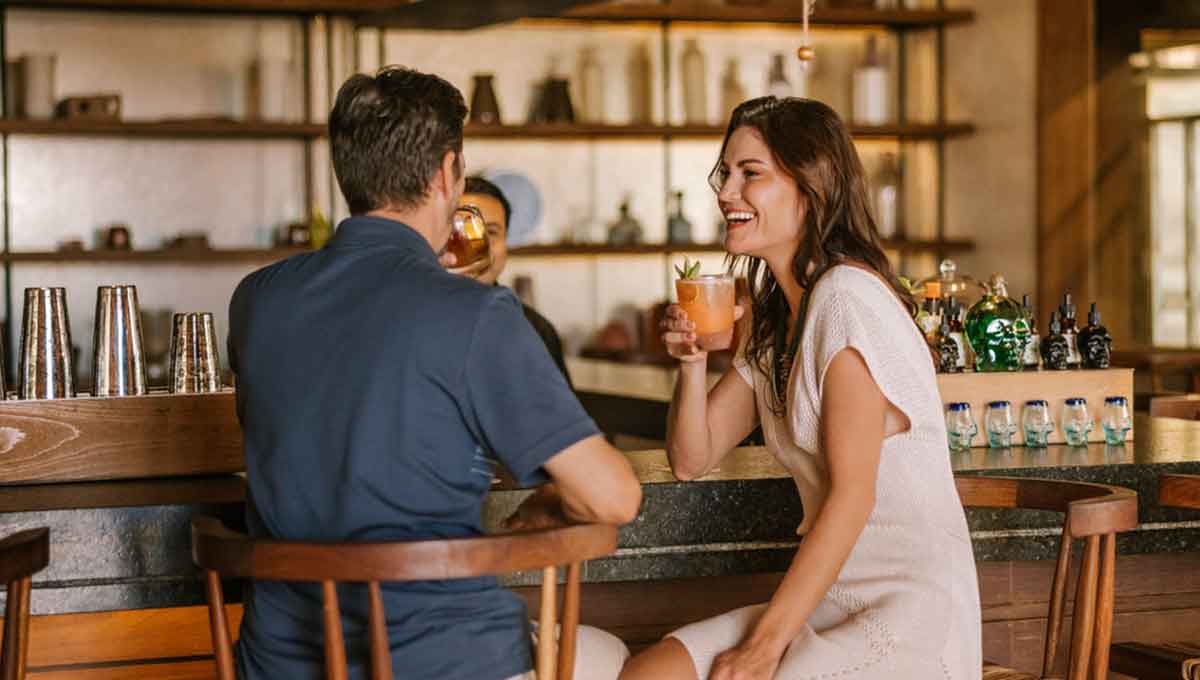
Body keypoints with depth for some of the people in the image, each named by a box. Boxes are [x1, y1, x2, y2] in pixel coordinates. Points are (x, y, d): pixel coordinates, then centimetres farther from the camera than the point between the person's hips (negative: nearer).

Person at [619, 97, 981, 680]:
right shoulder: (776, 322, 15)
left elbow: (852, 492, -18)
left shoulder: (848, 297, -14)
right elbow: (692, 460, 16)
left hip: (909, 610, -8)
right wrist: (692, 363, -3)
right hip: (828, 600, 8)